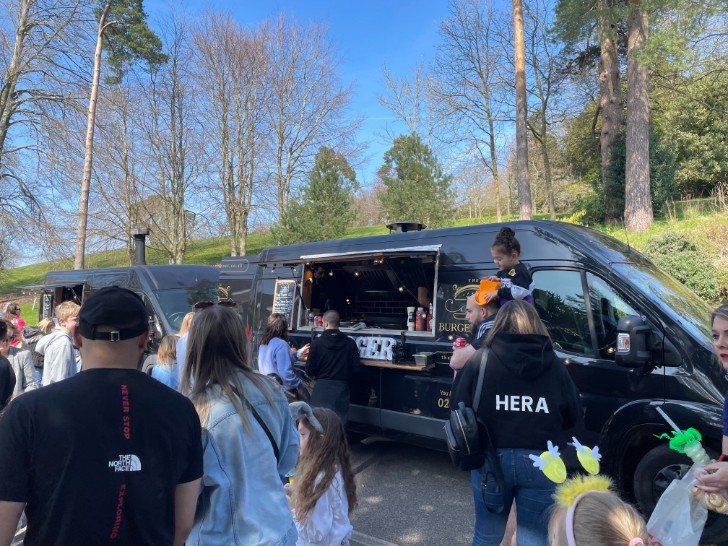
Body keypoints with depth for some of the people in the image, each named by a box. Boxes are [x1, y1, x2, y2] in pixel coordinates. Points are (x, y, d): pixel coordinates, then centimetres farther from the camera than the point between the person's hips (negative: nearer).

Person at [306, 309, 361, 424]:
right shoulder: (350, 343, -3)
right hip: (342, 388, 2)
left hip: (322, 387, -1)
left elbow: (309, 370, -5)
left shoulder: (317, 343, -8)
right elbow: (355, 368, -2)